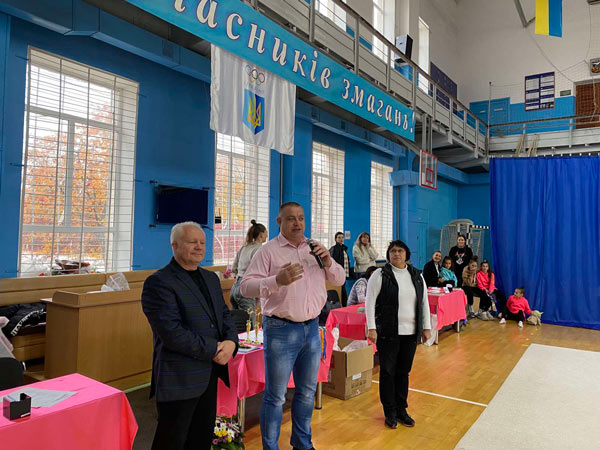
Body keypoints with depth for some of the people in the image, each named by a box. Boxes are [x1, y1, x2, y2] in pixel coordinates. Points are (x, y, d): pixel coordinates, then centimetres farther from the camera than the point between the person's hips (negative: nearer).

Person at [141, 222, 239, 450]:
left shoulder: (211, 278, 12)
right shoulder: (158, 282, -14)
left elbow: (225, 314, 12)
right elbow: (172, 332, -21)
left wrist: (231, 341, -8)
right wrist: (213, 350, -18)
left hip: (210, 374, 7)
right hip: (180, 378, -7)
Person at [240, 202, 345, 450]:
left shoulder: (314, 249, 9)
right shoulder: (268, 250, -7)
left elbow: (339, 280, 10)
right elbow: (246, 286, -13)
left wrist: (328, 262, -9)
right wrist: (277, 280, -27)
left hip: (312, 328, 6)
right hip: (281, 330, -5)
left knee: (307, 392, 19)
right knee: (276, 396, 4)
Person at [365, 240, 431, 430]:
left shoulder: (417, 275, 8)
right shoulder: (380, 274, -6)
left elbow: (424, 302, 12)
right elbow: (370, 302, -7)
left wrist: (426, 327, 8)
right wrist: (371, 328, -12)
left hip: (410, 333, 4)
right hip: (387, 333, -4)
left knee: (403, 372, 13)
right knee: (387, 371, 5)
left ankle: (401, 409, 28)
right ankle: (390, 412, 20)